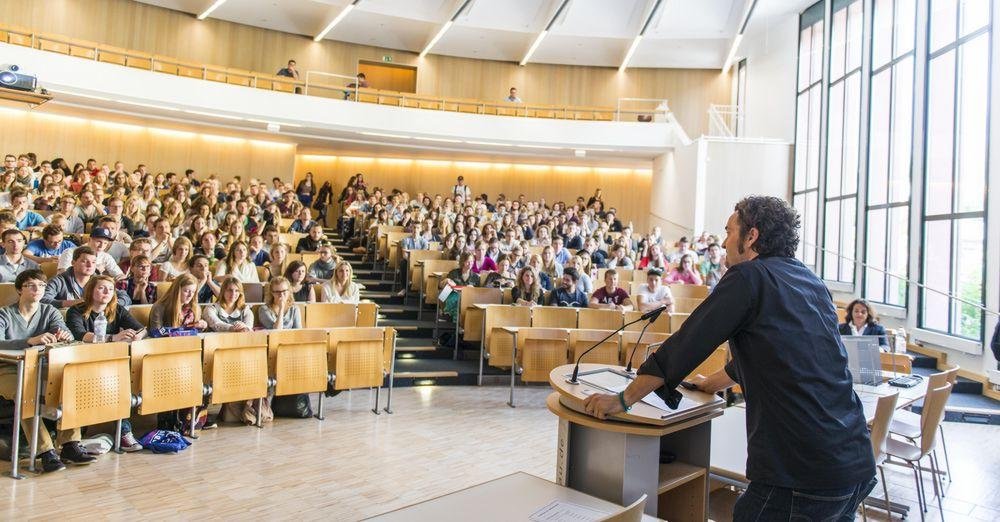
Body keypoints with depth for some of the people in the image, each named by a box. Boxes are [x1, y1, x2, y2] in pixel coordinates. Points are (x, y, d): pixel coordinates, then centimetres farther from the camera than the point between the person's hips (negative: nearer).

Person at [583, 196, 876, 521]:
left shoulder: (750, 277, -9)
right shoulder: (813, 284, 15)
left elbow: (686, 344, -10)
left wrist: (623, 400, 0)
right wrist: (712, 384, 42)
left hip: (803, 476, -8)